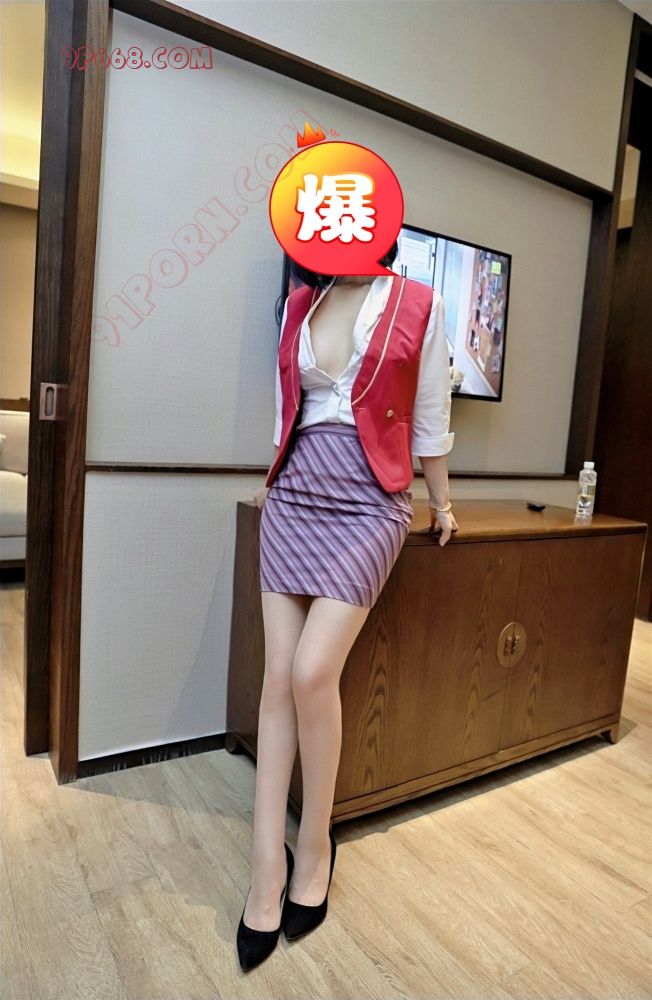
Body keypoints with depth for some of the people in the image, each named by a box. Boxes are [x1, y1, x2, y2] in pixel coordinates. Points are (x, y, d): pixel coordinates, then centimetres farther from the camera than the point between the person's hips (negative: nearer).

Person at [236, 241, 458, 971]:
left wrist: (442, 503, 14)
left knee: (313, 672, -16)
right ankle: (267, 868, 9)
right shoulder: (298, 305, 14)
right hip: (295, 495, 4)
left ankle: (314, 847, 10)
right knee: (279, 676, -2)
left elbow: (429, 419, 6)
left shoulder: (419, 306, 2)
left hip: (369, 500, -4)